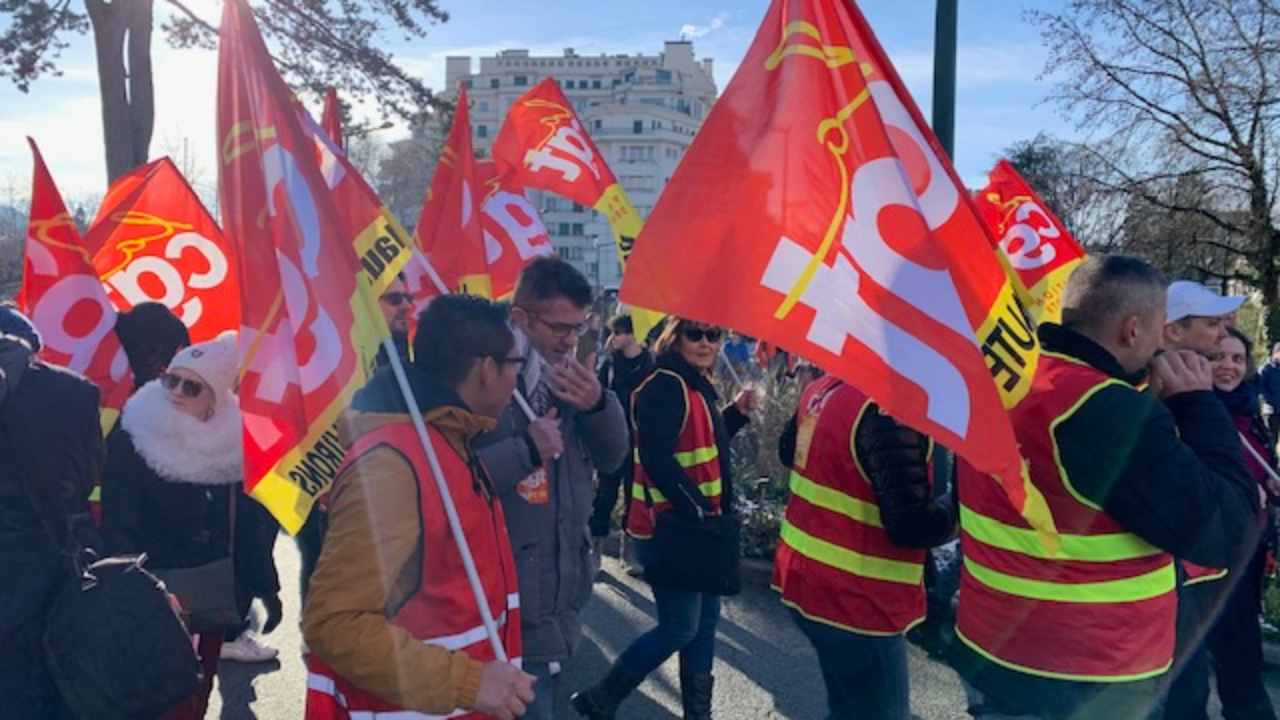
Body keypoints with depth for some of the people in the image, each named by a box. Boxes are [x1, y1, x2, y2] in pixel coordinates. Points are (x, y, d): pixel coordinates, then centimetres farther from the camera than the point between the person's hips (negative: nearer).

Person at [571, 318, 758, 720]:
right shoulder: (664, 385, -18)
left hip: (696, 525, 10)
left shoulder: (698, 384, 13)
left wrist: (737, 413, 8)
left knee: (706, 620, 14)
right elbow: (657, 458, -26)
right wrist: (697, 508, -21)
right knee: (680, 627, -4)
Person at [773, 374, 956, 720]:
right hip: (855, 601, -9)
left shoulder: (823, 387, 3)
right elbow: (910, 525, -24)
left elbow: (790, 453, 20)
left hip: (803, 578, 9)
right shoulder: (888, 409, -25)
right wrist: (962, 506, -5)